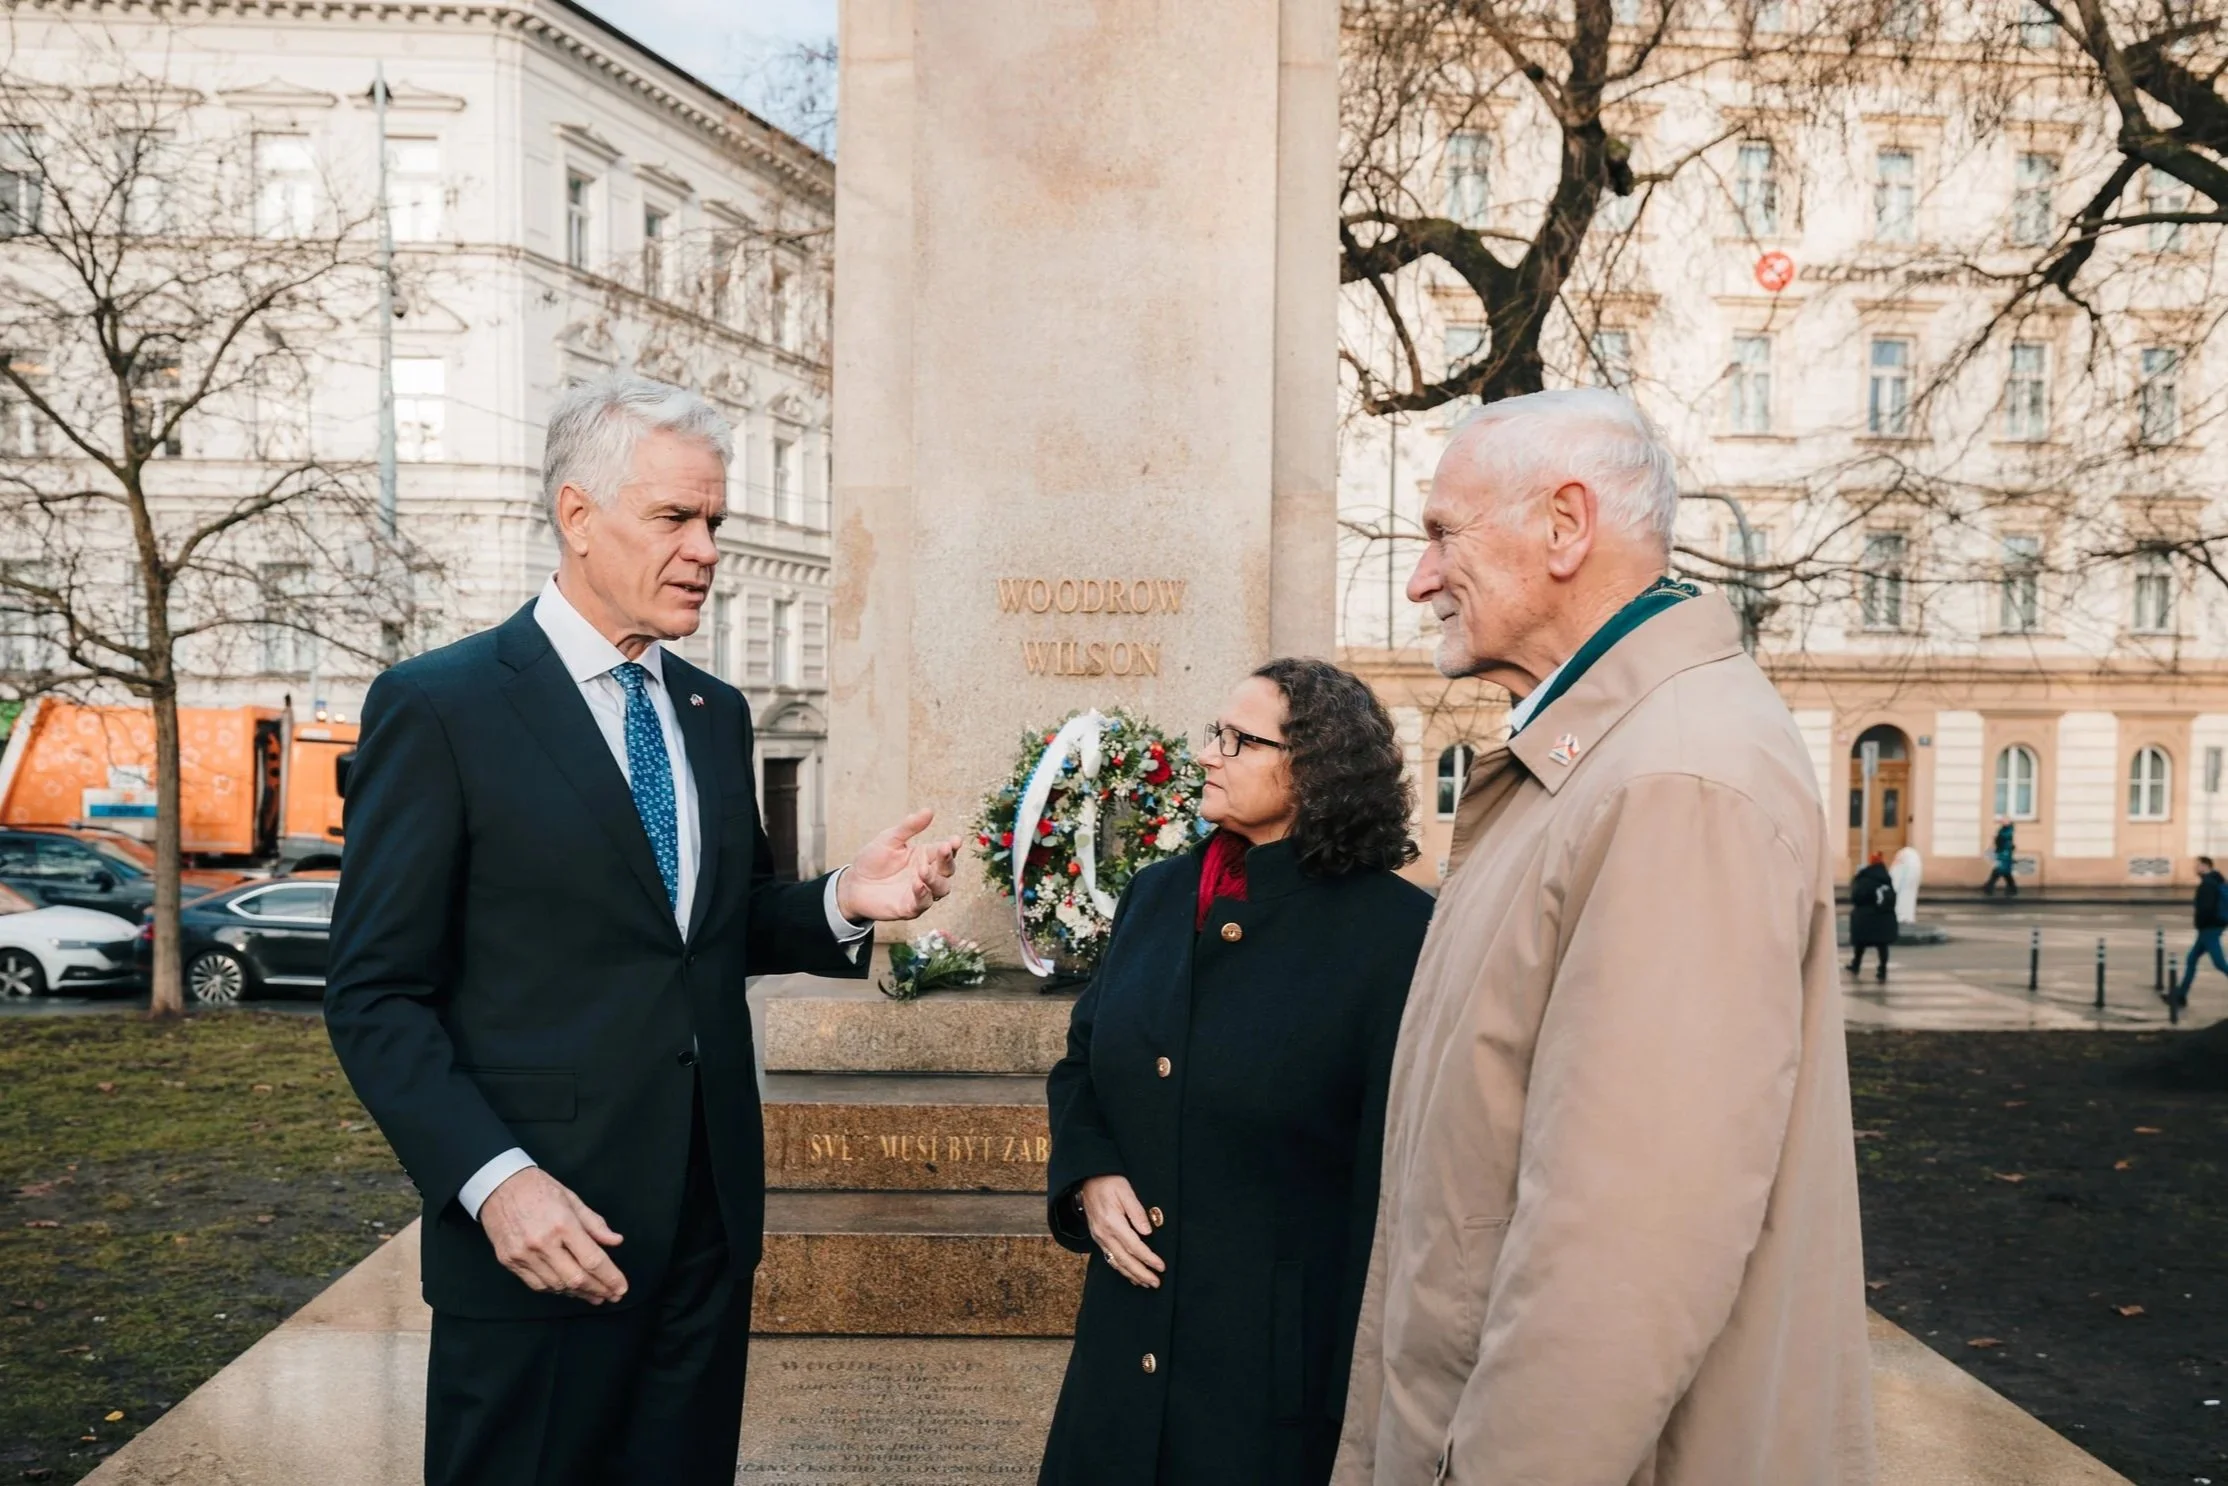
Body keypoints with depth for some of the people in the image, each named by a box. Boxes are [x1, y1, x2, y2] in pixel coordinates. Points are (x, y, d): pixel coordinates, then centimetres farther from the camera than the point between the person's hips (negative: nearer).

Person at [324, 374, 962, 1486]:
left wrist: (844, 903, -3)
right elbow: (376, 996, -9)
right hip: (542, 1231, -5)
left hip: (711, 1221, 6)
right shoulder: (435, 707, -8)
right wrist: (495, 1181, -21)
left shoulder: (717, 713, 10)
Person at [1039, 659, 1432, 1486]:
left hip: (1285, 1347, -5)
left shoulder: (1395, 931, -13)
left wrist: (1374, 1362, -13)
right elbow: (1082, 1062, 14)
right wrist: (1089, 1177, -4)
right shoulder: (1156, 896, 5)